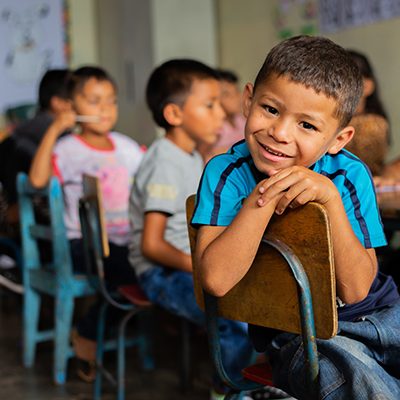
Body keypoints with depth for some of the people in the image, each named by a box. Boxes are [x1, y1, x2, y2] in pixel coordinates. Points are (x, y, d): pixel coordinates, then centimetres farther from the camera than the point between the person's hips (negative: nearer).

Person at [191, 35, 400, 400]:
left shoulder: (350, 176, -9)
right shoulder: (226, 174, -12)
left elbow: (355, 290, -14)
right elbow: (216, 280, -23)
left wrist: (330, 198, -25)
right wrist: (264, 197, -28)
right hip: (296, 335, -2)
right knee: (347, 369, -32)